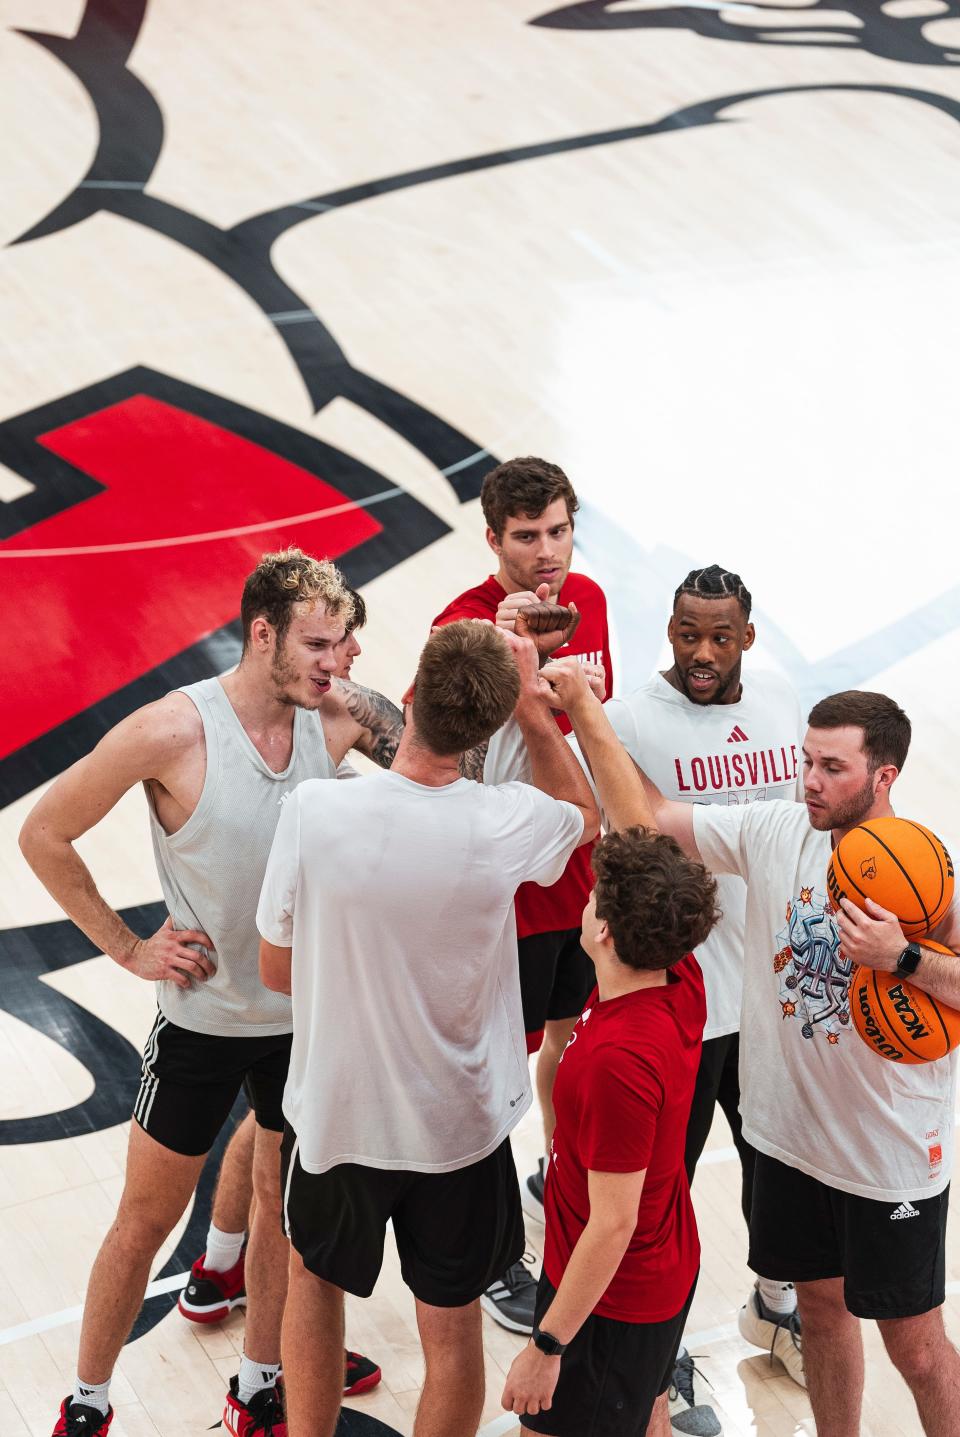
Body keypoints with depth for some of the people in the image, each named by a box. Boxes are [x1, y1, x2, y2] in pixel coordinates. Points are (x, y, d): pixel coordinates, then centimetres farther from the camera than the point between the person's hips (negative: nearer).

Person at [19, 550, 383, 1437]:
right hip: (203, 1020, -4)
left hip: (305, 1015, 4)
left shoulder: (332, 725, -8)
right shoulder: (174, 732, -21)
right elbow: (44, 835, -11)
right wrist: (126, 947, -10)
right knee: (148, 1219, 9)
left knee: (286, 1203, 17)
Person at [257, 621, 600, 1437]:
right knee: (451, 1321, 17)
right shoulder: (506, 825, -20)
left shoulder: (313, 811, -22)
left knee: (314, 1276, 27)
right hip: (460, 1121, 0)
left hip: (336, 1108, 1)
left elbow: (277, 971, -7)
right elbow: (585, 817, 7)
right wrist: (532, 705, 2)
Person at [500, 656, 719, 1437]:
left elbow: (612, 1225, -28)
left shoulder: (617, 1060, -34)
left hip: (612, 1298, -8)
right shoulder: (684, 986, -12)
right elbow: (641, 827, -6)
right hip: (669, 1272, 8)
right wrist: (586, 710, -7)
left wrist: (547, 1344, -20)